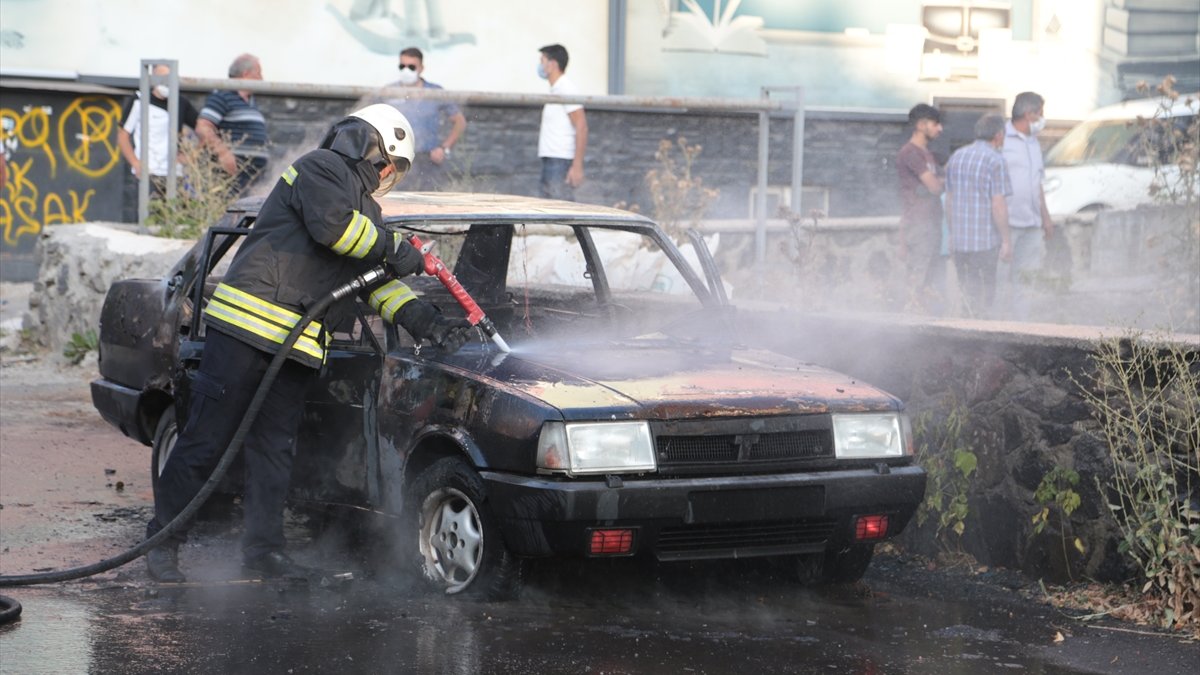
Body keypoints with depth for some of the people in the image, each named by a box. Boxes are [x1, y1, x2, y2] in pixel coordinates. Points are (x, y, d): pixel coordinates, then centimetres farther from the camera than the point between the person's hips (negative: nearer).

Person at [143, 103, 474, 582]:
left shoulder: (362, 207, 27)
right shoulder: (321, 169, -1)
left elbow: (378, 283, 24)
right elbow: (331, 224, -19)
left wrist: (428, 322, 13)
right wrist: (393, 248, -6)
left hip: (296, 346, 9)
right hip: (246, 326, -9)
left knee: (274, 448, 8)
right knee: (205, 440, -5)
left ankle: (263, 548, 12)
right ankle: (162, 541, 0)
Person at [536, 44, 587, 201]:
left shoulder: (566, 89, -10)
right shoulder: (555, 89, 19)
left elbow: (581, 126, -16)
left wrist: (577, 166, -21)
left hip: (561, 162, -10)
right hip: (550, 160, 10)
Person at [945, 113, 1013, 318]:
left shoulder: (956, 157, 9)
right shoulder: (995, 160, -11)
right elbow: (998, 205, -15)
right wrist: (1006, 240, -10)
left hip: (959, 239, 6)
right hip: (986, 240, -6)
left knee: (967, 290, 13)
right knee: (985, 292, 1)